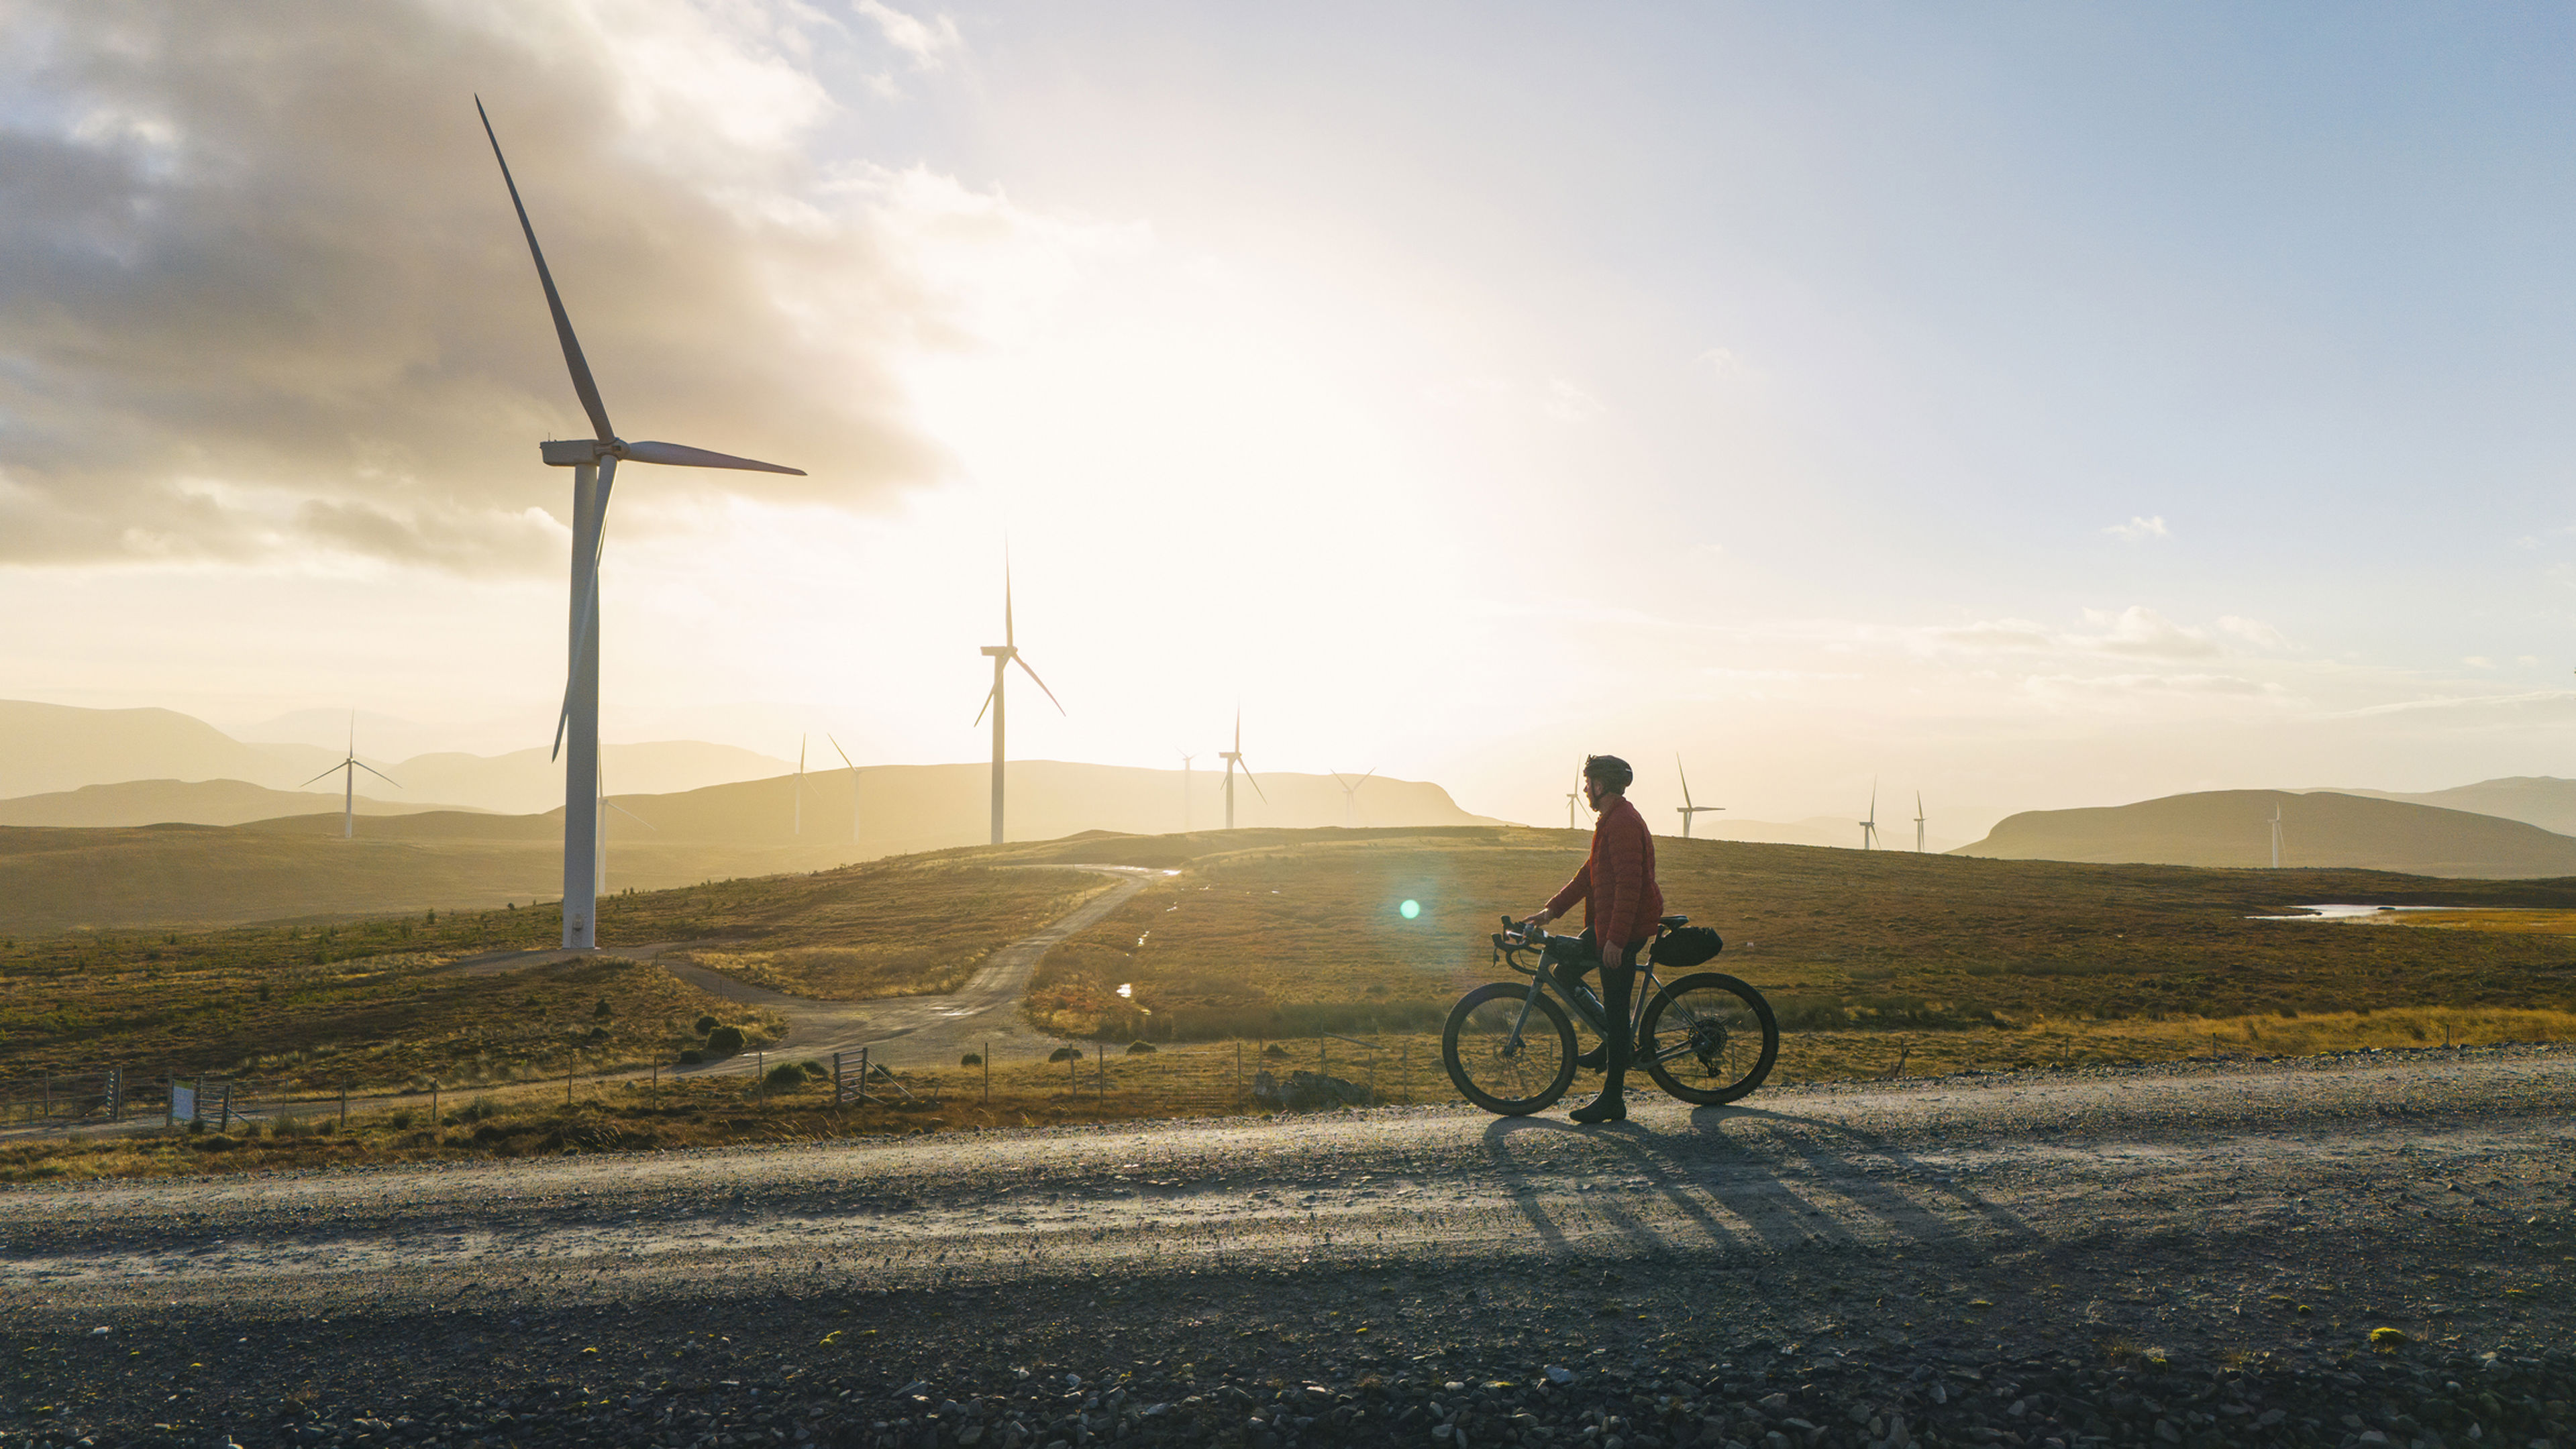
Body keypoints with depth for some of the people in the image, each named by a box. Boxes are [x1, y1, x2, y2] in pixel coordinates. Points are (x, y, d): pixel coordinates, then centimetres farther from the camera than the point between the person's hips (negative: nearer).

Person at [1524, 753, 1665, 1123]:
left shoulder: (1623, 823, -18)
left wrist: (1615, 939, -26)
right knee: (1559, 962, 15)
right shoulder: (1612, 821, 16)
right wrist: (1552, 909, 18)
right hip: (1609, 925, 10)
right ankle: (1615, 1041, 19)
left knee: (1615, 1012, -5)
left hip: (1623, 930, -10)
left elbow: (1629, 884, -25)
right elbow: (1590, 874, 21)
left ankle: (1612, 1101, 1)